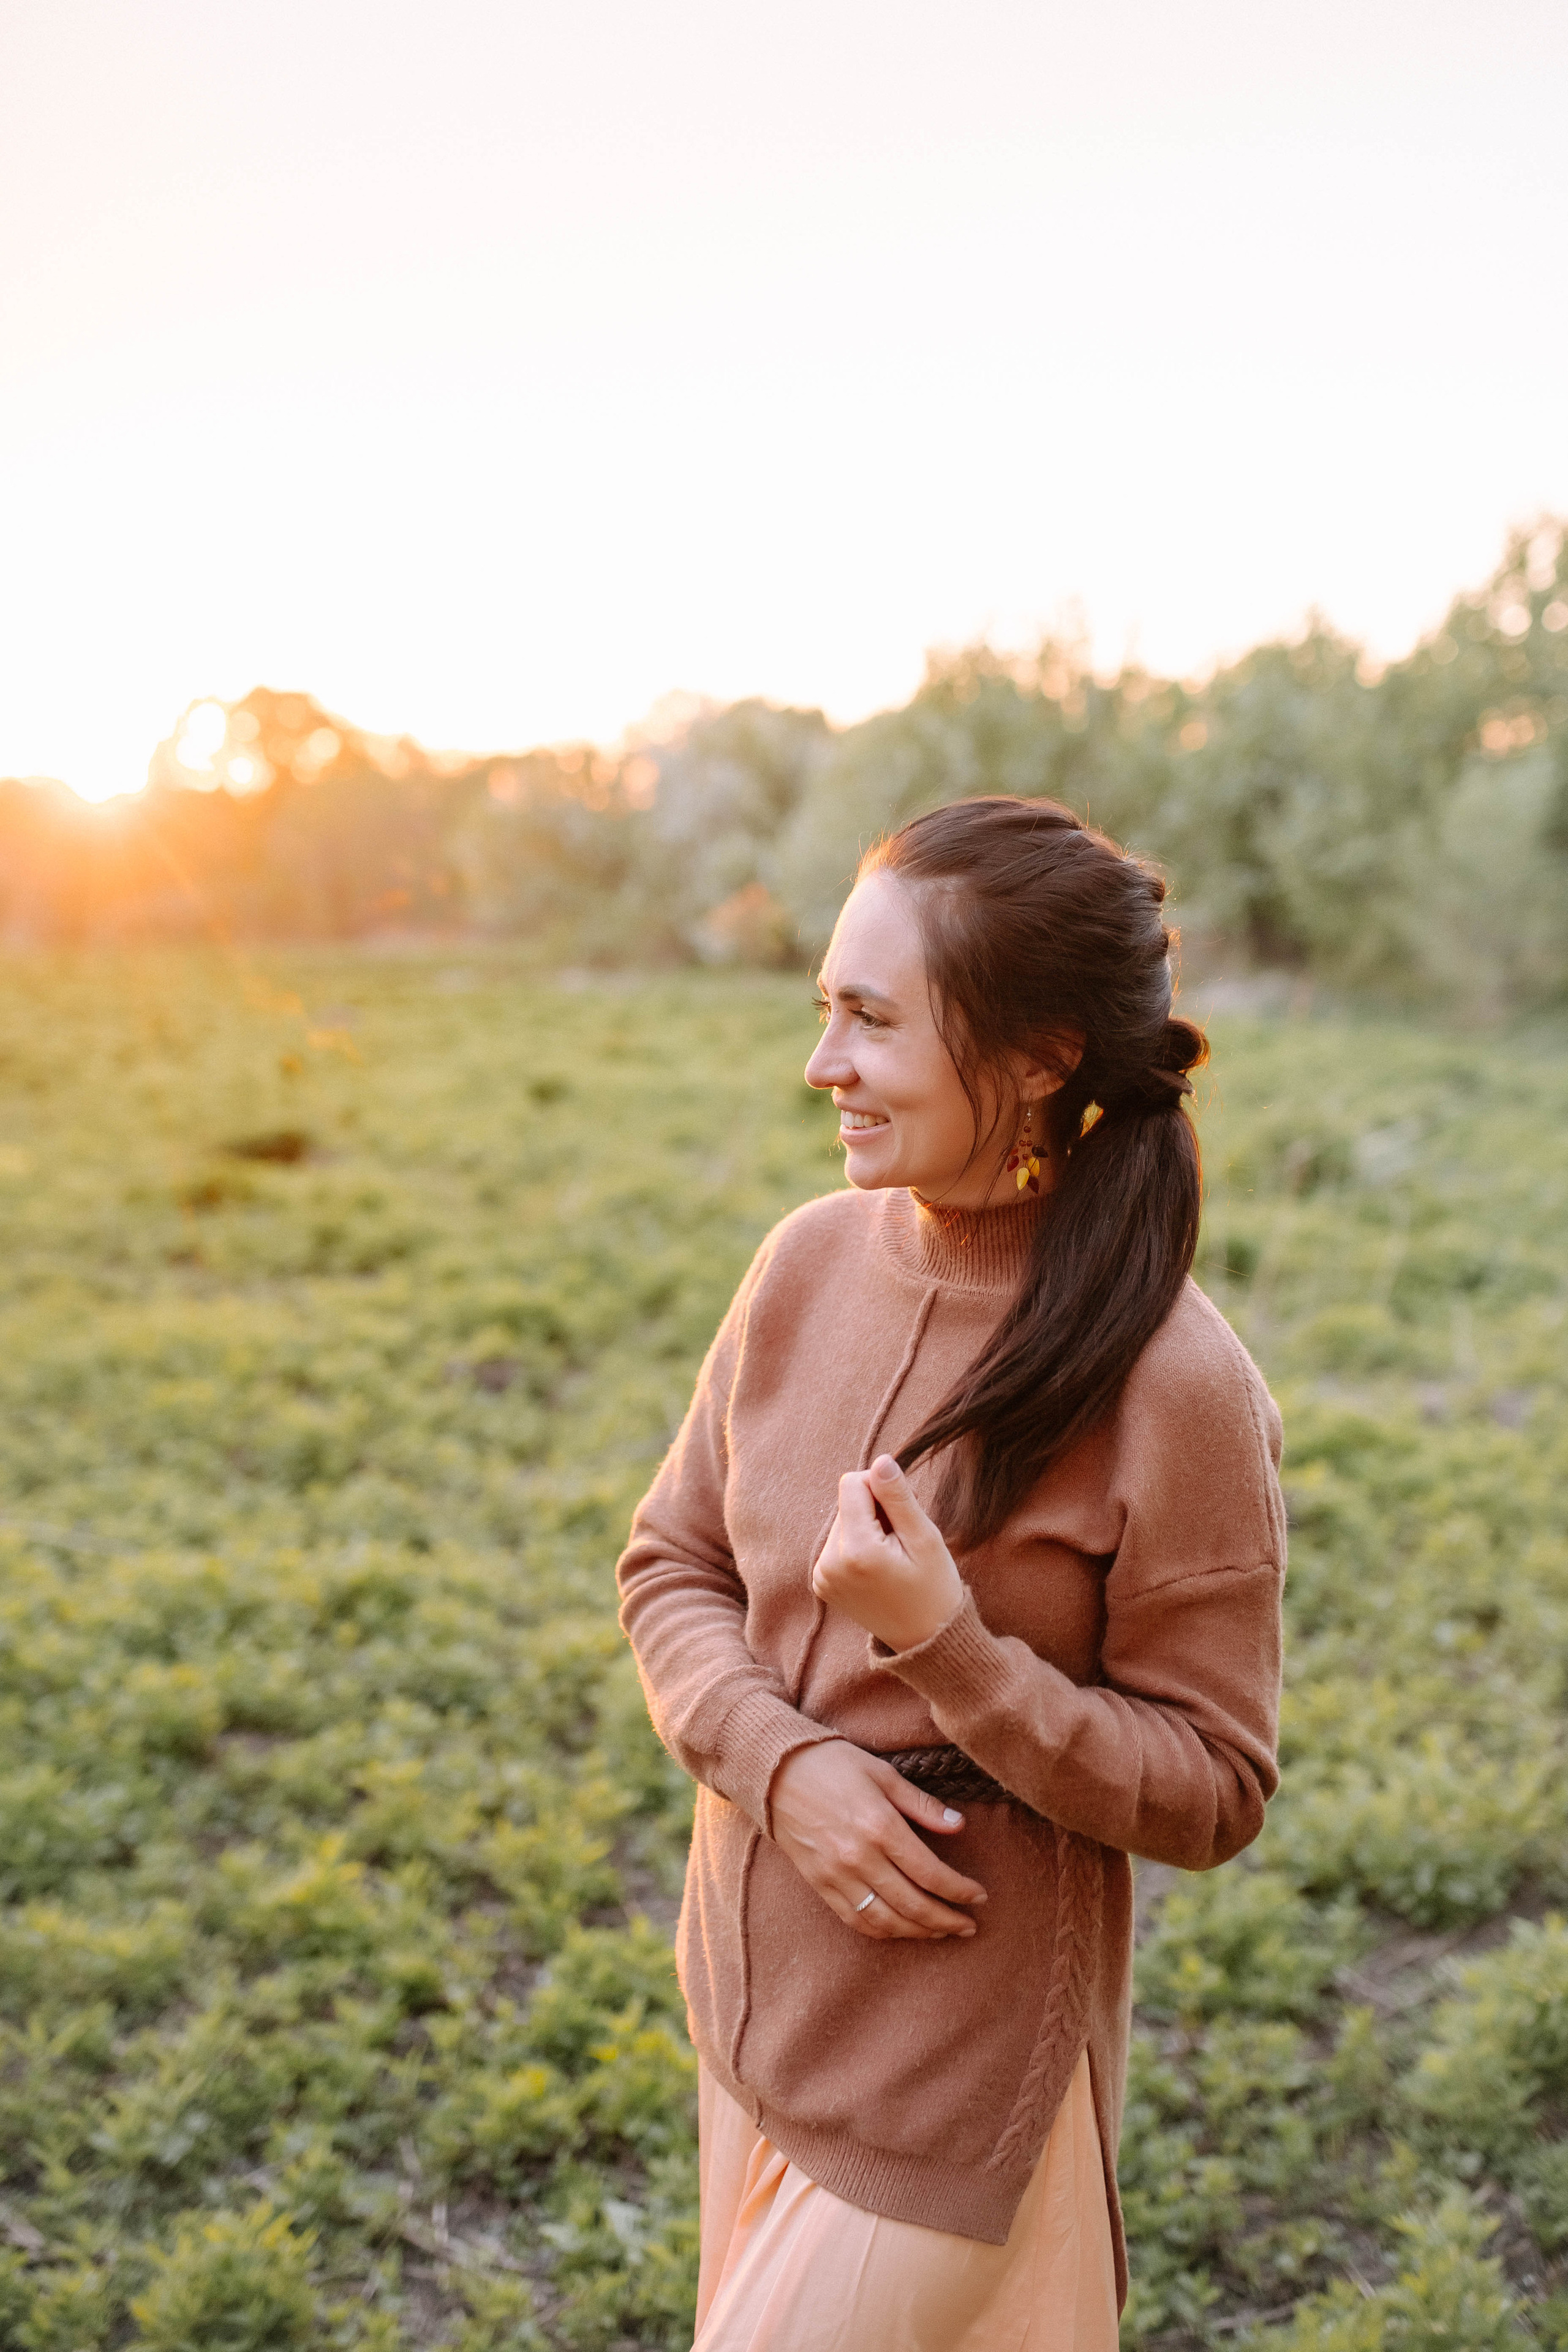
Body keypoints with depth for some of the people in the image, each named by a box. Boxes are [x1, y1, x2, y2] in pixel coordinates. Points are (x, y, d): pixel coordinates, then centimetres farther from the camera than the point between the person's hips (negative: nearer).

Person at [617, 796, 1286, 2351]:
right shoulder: (812, 1260, -8)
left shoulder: (1171, 1386, -23)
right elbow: (672, 1563, 2)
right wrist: (782, 1757, -16)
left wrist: (945, 1643, -28)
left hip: (963, 2055, -6)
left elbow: (1209, 1791, -14)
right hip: (754, 1988, 6)